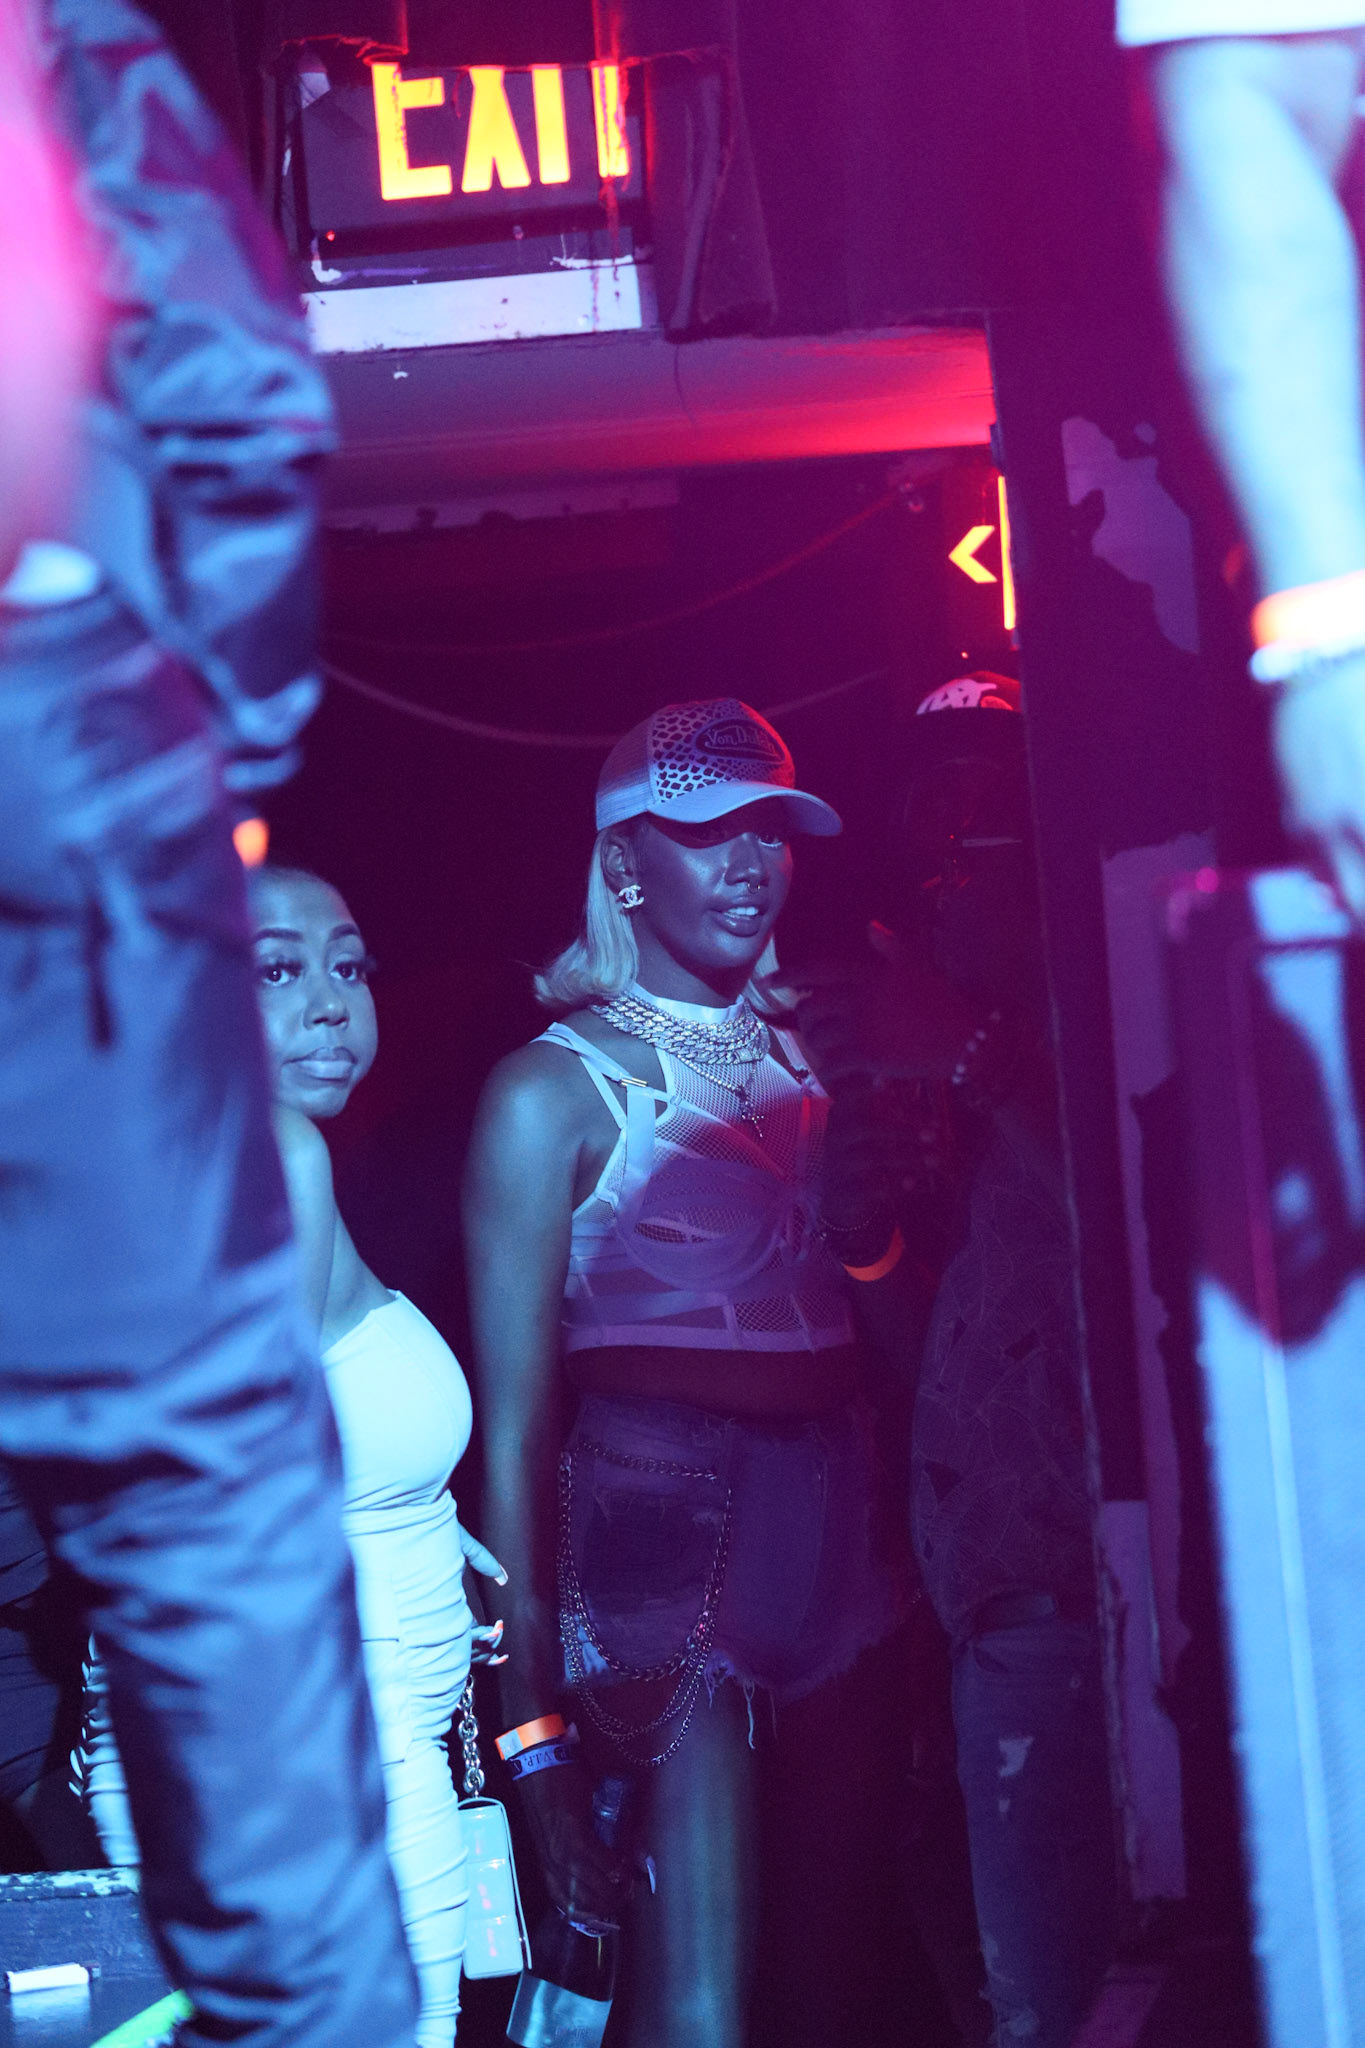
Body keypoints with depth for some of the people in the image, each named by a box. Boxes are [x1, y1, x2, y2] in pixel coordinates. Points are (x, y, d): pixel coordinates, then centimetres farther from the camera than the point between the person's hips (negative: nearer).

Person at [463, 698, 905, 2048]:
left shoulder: (806, 1060, 15)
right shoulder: (555, 1091, -2)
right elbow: (515, 1430, -7)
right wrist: (534, 1722, -12)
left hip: (834, 1525, 6)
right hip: (664, 1531, -6)